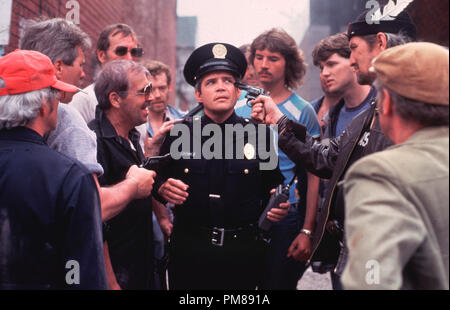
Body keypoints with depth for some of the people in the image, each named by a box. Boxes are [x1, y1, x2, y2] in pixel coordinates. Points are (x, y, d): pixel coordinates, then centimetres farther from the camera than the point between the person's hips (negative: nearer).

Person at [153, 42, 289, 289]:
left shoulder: (259, 134, 2)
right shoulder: (179, 134, 2)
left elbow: (273, 183, 6)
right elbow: (159, 178, 8)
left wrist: (278, 206, -13)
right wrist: (163, 189, -13)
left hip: (243, 252, 0)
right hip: (188, 251, 0)